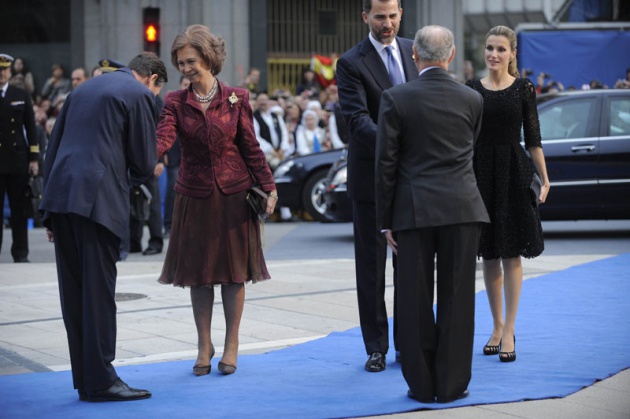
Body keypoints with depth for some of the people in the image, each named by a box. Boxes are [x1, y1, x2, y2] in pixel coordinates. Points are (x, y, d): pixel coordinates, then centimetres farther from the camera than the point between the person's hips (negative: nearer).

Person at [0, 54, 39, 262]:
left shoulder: (22, 96, 9)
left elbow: (30, 128, 9)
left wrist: (34, 158, 3)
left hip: (18, 160, 2)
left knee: (20, 209, 4)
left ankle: (20, 253, 9)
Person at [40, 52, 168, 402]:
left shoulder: (83, 89, 23)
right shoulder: (139, 95, 1)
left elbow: (53, 148, 21)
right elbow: (144, 162, -1)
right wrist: (130, 178, 23)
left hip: (60, 194, 7)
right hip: (98, 199, -7)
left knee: (74, 292, 8)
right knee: (98, 290, -5)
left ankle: (85, 379, 12)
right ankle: (100, 381, -4)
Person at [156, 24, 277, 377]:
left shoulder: (236, 98, -1)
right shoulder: (176, 102, -1)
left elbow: (251, 147, 1)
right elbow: (163, 139, -17)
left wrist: (268, 188, -3)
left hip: (233, 194, -1)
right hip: (195, 197, 1)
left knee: (234, 269, 4)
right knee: (198, 271, 6)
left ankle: (231, 345, 14)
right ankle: (204, 346, 18)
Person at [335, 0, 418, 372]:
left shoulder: (414, 51, 7)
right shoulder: (351, 63, -9)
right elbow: (357, 118, -19)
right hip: (372, 176, -4)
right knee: (371, 265, 3)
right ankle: (376, 348, 10)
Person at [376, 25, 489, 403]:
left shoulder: (396, 99, -4)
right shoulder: (472, 99, 4)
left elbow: (386, 163, -4)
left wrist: (386, 221, 3)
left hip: (415, 211, -1)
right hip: (463, 208, 2)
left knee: (416, 301, 5)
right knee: (457, 298, 5)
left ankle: (422, 384, 9)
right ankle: (452, 384, 9)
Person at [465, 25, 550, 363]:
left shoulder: (523, 89, 0)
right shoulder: (472, 89, 4)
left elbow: (532, 138, 2)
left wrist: (544, 179, -3)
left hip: (513, 173, -2)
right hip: (480, 173, 2)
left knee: (511, 253, -2)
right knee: (489, 253, 8)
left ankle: (509, 331, 1)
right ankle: (497, 326, 19)